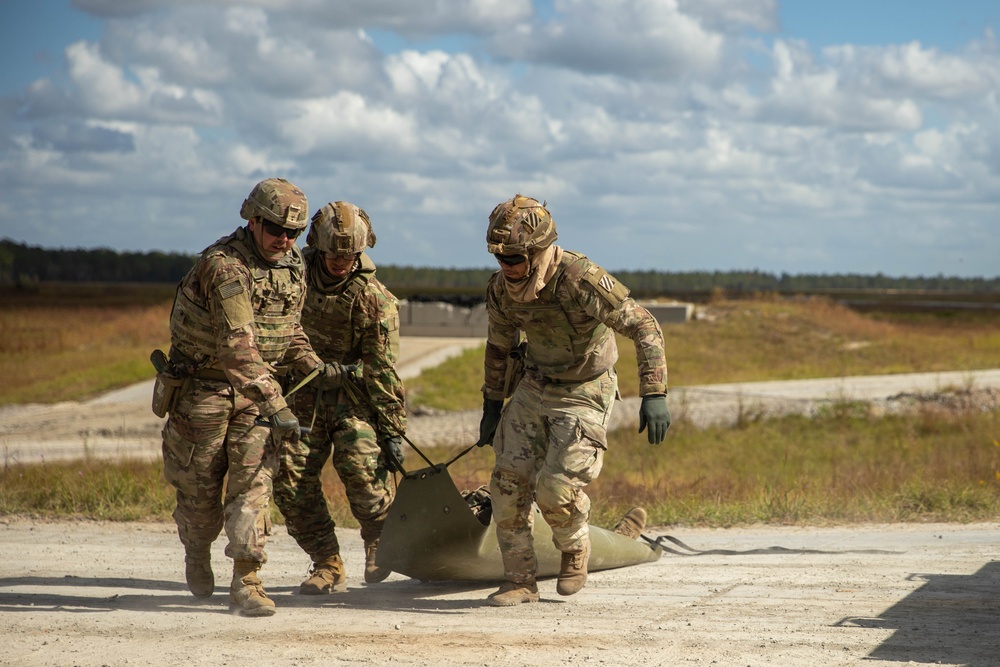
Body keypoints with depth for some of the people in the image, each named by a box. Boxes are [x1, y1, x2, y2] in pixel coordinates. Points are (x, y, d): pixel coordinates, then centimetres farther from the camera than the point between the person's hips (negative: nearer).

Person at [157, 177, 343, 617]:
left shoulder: (293, 266, 2)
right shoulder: (224, 265, -24)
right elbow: (237, 347, -33)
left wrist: (316, 366, 1)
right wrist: (276, 407, -38)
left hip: (255, 386, 5)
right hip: (202, 386, -5)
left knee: (253, 480, -9)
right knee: (199, 486, 7)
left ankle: (246, 582, -8)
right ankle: (197, 555, 36)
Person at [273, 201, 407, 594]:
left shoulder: (374, 299, -13)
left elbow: (382, 369, -11)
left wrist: (392, 431, -10)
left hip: (355, 395, -4)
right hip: (305, 394, 4)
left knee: (362, 469, -20)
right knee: (291, 475, -8)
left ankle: (381, 540, 11)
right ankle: (327, 566, 3)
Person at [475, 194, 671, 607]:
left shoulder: (581, 279, -28)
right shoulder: (501, 290, -8)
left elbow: (644, 327, -25)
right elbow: (498, 347, 12)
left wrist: (654, 394, -32)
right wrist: (492, 405, 16)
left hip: (584, 395, -6)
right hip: (533, 388, 6)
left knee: (555, 489, -16)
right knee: (508, 482, -4)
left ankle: (575, 548, 17)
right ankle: (520, 583, 7)